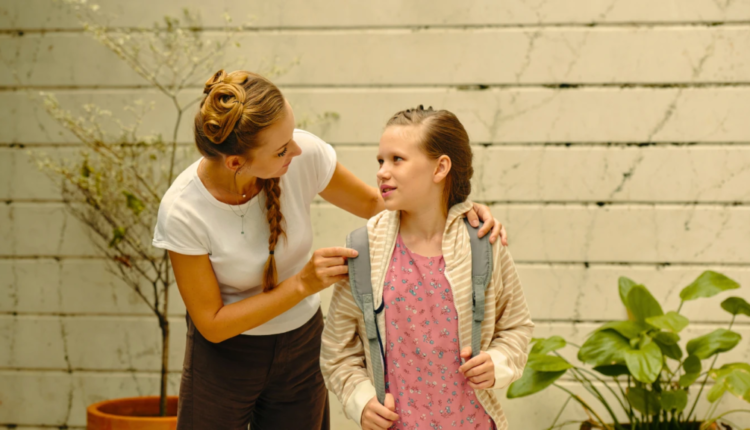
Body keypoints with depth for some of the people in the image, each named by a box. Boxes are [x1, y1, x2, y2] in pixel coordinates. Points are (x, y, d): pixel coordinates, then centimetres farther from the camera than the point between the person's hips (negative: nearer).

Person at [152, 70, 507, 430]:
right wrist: (303, 284, -27)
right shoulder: (182, 212, -27)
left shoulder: (304, 156, -20)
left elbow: (374, 204, -1)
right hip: (224, 356, -3)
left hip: (302, 348, 3)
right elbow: (212, 324, -19)